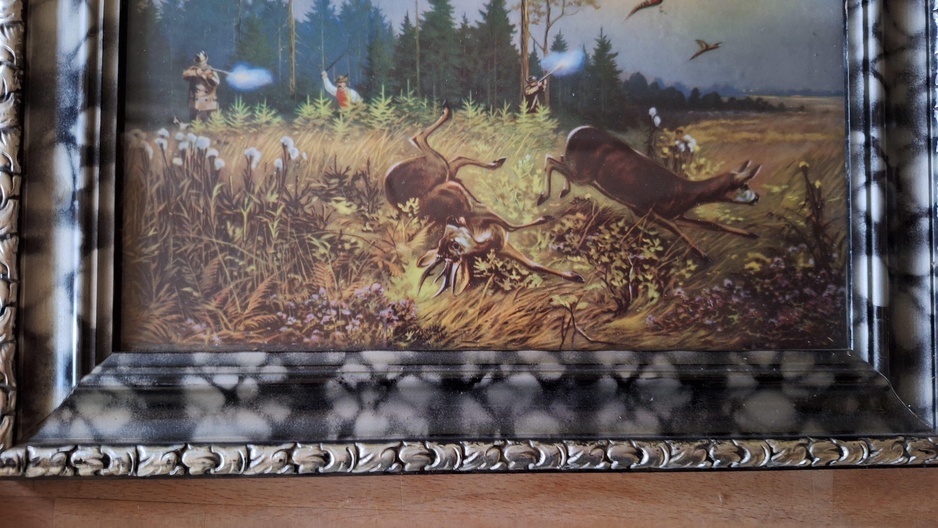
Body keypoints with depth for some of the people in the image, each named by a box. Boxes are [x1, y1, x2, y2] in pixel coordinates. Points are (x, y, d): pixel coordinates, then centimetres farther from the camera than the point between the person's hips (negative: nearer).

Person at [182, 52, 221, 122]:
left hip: (209, 103, -2)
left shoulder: (211, 70, 0)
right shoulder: (193, 69, 6)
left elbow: (217, 83, -16)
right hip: (195, 102, 2)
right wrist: (196, 72, -27)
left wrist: (210, 76, -34)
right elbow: (185, 74, -13)